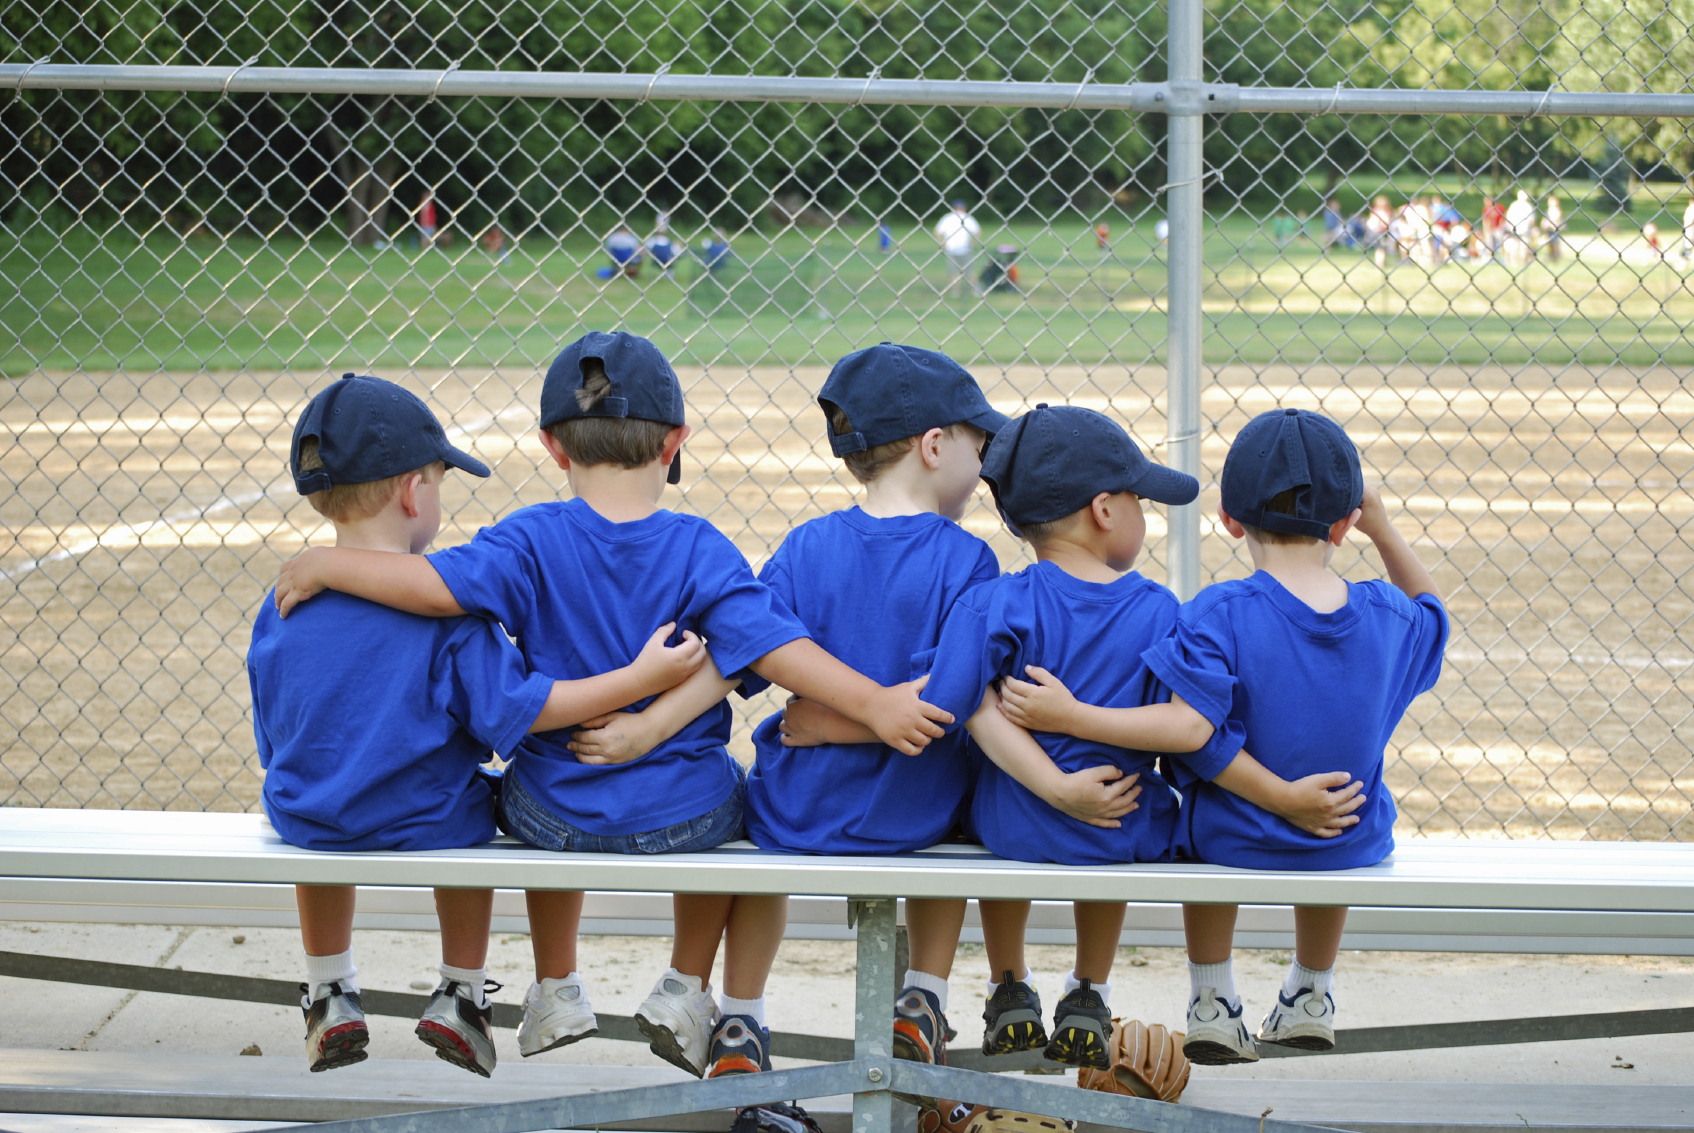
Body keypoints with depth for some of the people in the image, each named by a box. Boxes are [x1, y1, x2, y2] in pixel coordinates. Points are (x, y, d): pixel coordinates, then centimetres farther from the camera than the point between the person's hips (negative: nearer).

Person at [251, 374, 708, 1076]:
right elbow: (515, 708, -21)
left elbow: (273, 742, 1)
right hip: (427, 825, -2)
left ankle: (330, 1000, 44)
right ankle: (460, 998, 37)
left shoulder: (282, 609, -9)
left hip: (313, 825, 2)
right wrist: (639, 679, -19)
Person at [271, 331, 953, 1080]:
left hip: (560, 818, 1)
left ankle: (556, 991, 45)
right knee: (722, 798, 37)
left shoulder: (532, 542, -14)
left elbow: (439, 585, -25)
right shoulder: (698, 549, -13)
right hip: (682, 819, 0)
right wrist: (875, 704, -19)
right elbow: (769, 645, -20)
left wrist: (326, 565, -14)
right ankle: (686, 992, 39)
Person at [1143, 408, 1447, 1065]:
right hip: (1353, 850, 3)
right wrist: (1382, 530, 9)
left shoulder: (1218, 616, -25)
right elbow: (1430, 611, 14)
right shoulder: (1385, 616, -10)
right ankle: (1311, 998, 51)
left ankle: (1212, 1002, 37)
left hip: (1235, 844, -3)